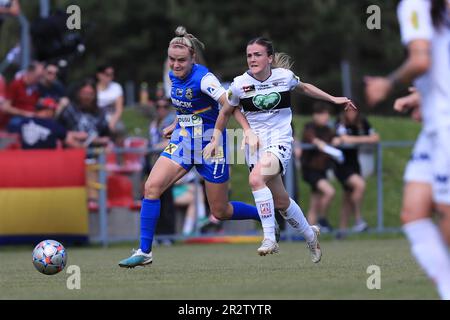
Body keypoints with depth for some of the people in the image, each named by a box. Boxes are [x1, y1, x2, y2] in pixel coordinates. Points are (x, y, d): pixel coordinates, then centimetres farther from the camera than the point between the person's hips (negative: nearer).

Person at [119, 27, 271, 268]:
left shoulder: (203, 78, -20)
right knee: (151, 187, -14)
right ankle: (144, 252, -8)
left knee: (221, 212, 3)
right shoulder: (174, 76, 2)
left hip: (210, 144, -6)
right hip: (183, 140, 6)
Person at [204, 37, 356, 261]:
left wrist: (333, 99, 23)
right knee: (280, 201, 9)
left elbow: (303, 87, 18)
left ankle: (269, 238, -26)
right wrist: (215, 138, 9)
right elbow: (226, 112, 13)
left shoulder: (284, 76, -5)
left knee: (256, 178, -31)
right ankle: (310, 235, 35)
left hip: (280, 141, -3)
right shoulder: (239, 84, -5)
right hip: (255, 143, 3)